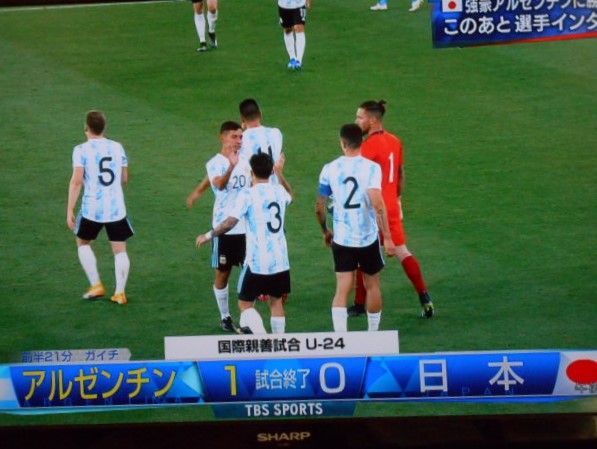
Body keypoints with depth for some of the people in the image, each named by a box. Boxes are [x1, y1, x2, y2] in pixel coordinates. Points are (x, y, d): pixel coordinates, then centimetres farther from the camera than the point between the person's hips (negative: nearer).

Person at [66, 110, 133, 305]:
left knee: (83, 243, 20)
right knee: (120, 249, 9)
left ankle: (96, 285, 14)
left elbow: (76, 181, -14)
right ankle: (119, 292, 2)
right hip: (117, 208, 2)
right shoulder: (117, 147, 5)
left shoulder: (81, 150, -7)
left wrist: (70, 211, -12)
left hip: (92, 208, -2)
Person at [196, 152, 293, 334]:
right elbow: (289, 195, 33)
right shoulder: (279, 191, 6)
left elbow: (230, 222, -20)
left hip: (257, 262, -5)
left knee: (245, 303, 4)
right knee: (276, 302, 17)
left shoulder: (248, 195, -12)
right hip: (280, 261, 5)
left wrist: (208, 235, -5)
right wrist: (279, 173, 47)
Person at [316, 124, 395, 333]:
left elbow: (320, 207, 3)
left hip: (341, 239, 1)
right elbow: (377, 204, -20)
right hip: (368, 237, -1)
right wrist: (387, 238, -17)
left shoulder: (330, 169, -2)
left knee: (342, 289, 0)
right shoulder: (371, 167, -10)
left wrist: (325, 231, 21)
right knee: (372, 286, 17)